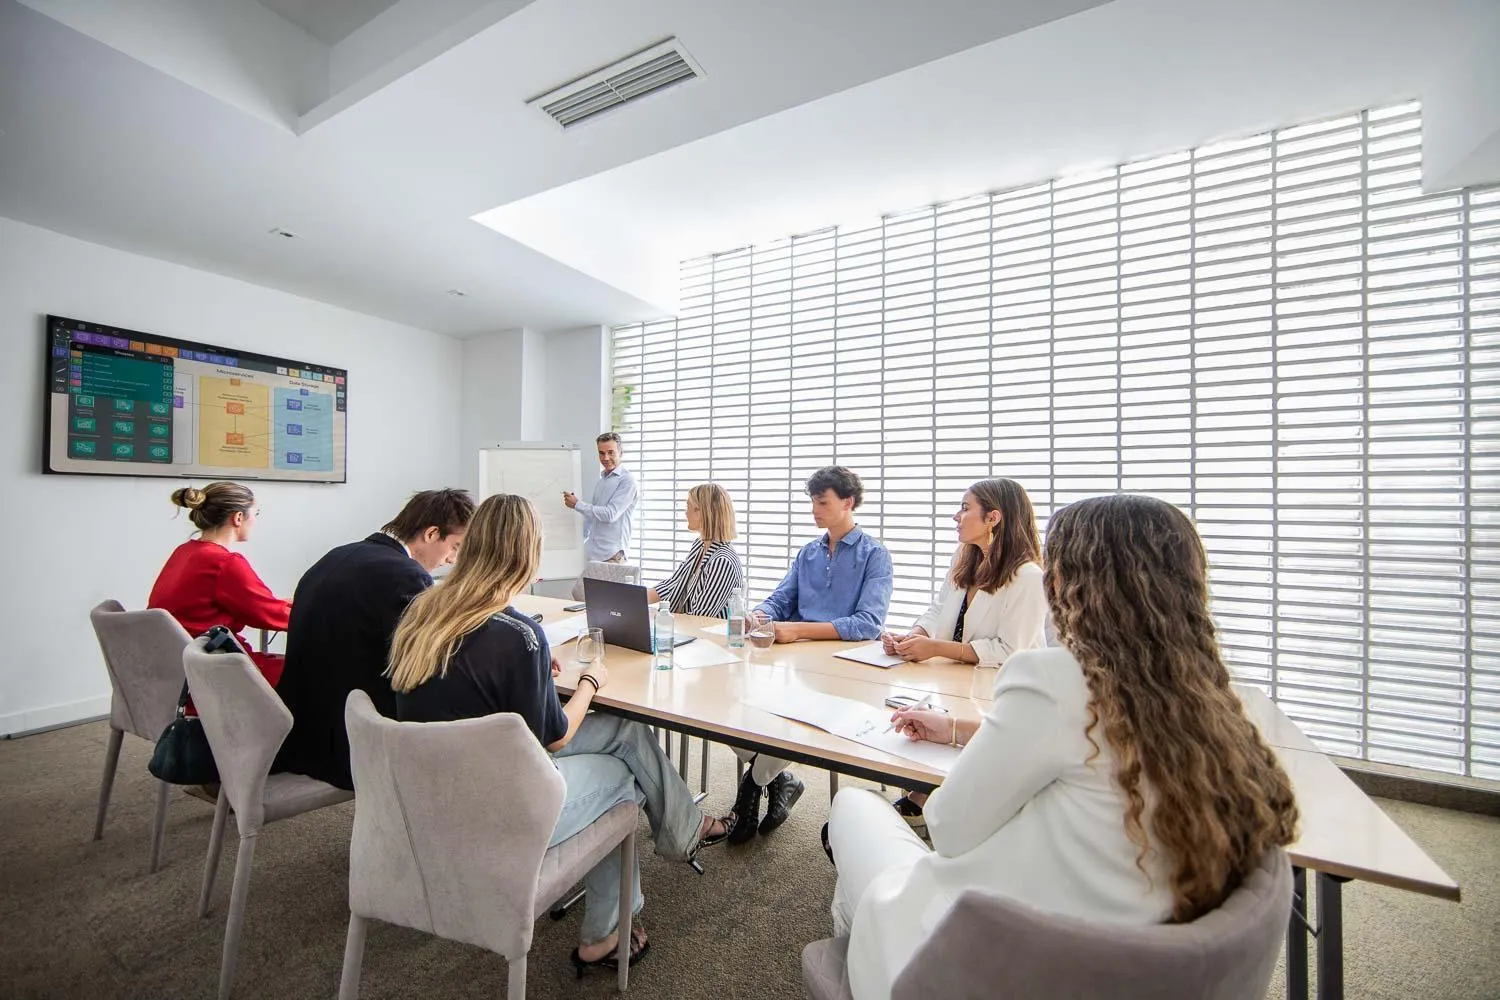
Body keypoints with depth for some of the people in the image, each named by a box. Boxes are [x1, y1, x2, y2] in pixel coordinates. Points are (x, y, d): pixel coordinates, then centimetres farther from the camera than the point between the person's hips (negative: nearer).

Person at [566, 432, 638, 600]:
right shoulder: (600, 481, 18)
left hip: (611, 555, -8)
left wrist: (577, 504, -9)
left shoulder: (626, 480, -8)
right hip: (591, 553, 8)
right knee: (576, 595, 7)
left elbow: (611, 514, -17)